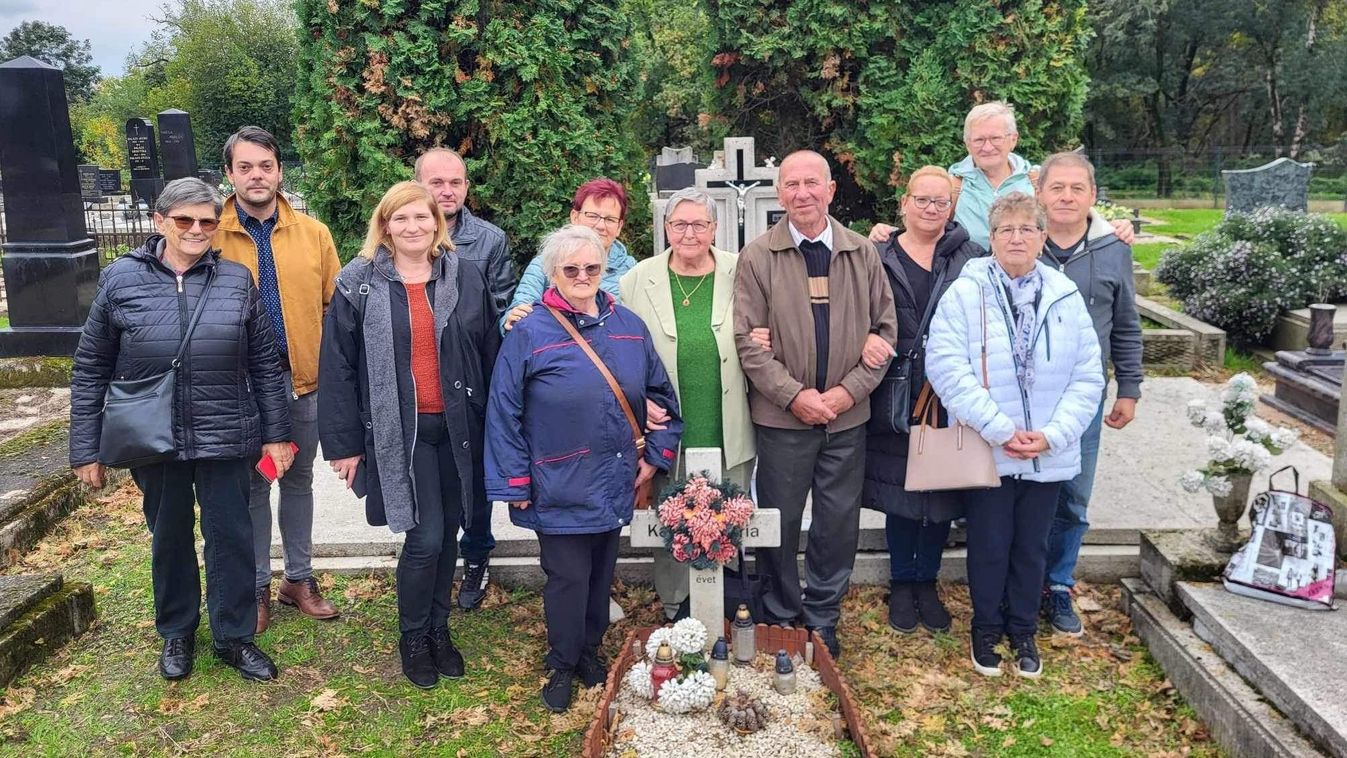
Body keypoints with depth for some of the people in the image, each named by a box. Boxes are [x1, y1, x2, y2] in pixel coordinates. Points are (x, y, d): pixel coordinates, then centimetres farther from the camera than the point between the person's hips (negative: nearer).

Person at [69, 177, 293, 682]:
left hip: (225, 439, 0)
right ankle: (176, 633, 34)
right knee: (169, 538, 15)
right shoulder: (121, 279, -2)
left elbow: (265, 364, 3)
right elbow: (90, 370, 2)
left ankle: (234, 637, 23)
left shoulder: (237, 280, -1)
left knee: (231, 536, 6)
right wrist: (85, 449, 1)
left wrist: (276, 434, 2)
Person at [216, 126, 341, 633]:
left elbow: (334, 307, 2)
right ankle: (257, 586, 26)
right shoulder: (211, 235, -4)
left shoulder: (314, 233, 1)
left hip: (304, 380, 2)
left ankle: (299, 579, 30)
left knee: (299, 480, 15)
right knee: (252, 485, 11)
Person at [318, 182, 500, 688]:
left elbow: (490, 356, 6)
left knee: (448, 534, 11)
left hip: (457, 428, 3)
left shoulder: (465, 279, 4)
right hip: (398, 432, -3)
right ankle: (413, 638, 20)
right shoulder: (358, 284, -3)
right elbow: (338, 367, -2)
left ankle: (439, 629, 31)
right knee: (425, 538, -4)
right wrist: (343, 442, -4)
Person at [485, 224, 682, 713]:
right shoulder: (530, 333, -10)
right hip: (560, 488, -4)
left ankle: (590, 651, 37)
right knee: (568, 577, 3)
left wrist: (656, 454, 5)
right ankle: (562, 666, 25)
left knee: (601, 572, 16)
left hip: (614, 484, 4)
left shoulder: (629, 326, 3)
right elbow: (504, 414, -8)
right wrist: (515, 484, -9)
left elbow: (660, 394, 11)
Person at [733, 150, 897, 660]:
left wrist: (850, 389, -7)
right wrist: (795, 395, -14)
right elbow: (748, 340, -7)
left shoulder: (863, 255, 4)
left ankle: (823, 618, 29)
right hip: (781, 416, -2)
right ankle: (780, 619, 28)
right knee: (779, 523, 9)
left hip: (847, 415, 2)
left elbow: (885, 329, 5)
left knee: (840, 523, 10)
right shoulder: (757, 257, -4)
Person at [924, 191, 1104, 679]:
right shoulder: (966, 293, -8)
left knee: (1032, 547, 16)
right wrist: (1000, 430, -20)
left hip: (1049, 455, 3)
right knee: (989, 547, 10)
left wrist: (1053, 434, -12)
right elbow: (946, 366, -17)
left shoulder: (1066, 297, 1)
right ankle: (986, 631, 31)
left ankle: (1023, 631, 35)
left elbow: (1087, 376, 0)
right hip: (987, 452, -2)